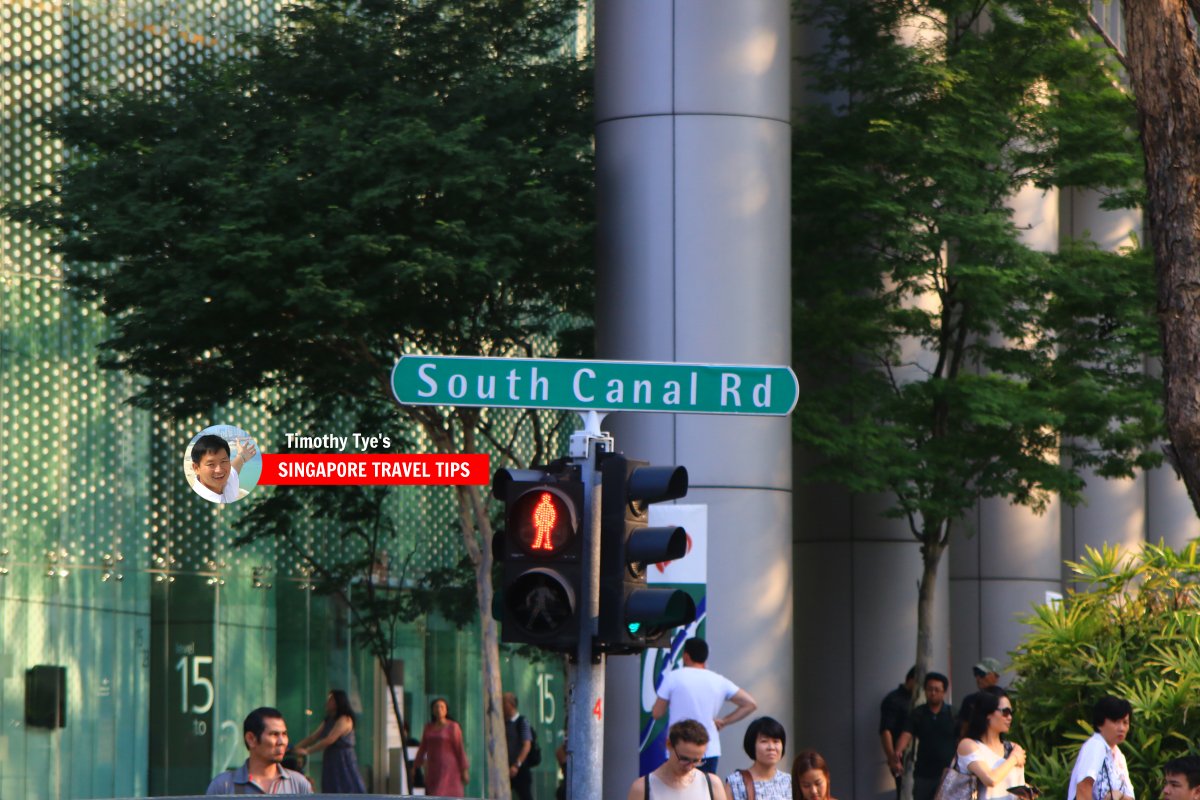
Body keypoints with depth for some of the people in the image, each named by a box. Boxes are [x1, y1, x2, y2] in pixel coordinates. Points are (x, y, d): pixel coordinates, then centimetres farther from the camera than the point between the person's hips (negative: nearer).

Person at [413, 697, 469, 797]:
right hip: (433, 769, 6)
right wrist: (414, 768, 9)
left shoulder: (453, 727, -8)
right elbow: (422, 748, 11)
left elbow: (460, 749, -9)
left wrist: (464, 771, -10)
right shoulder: (429, 727, 8)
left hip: (449, 768, -6)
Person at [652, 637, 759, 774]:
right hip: (710, 751, 3)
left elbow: (657, 713, 1)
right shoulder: (719, 681, 6)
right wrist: (724, 721, 10)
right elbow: (750, 704, 5)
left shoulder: (673, 677, -4)